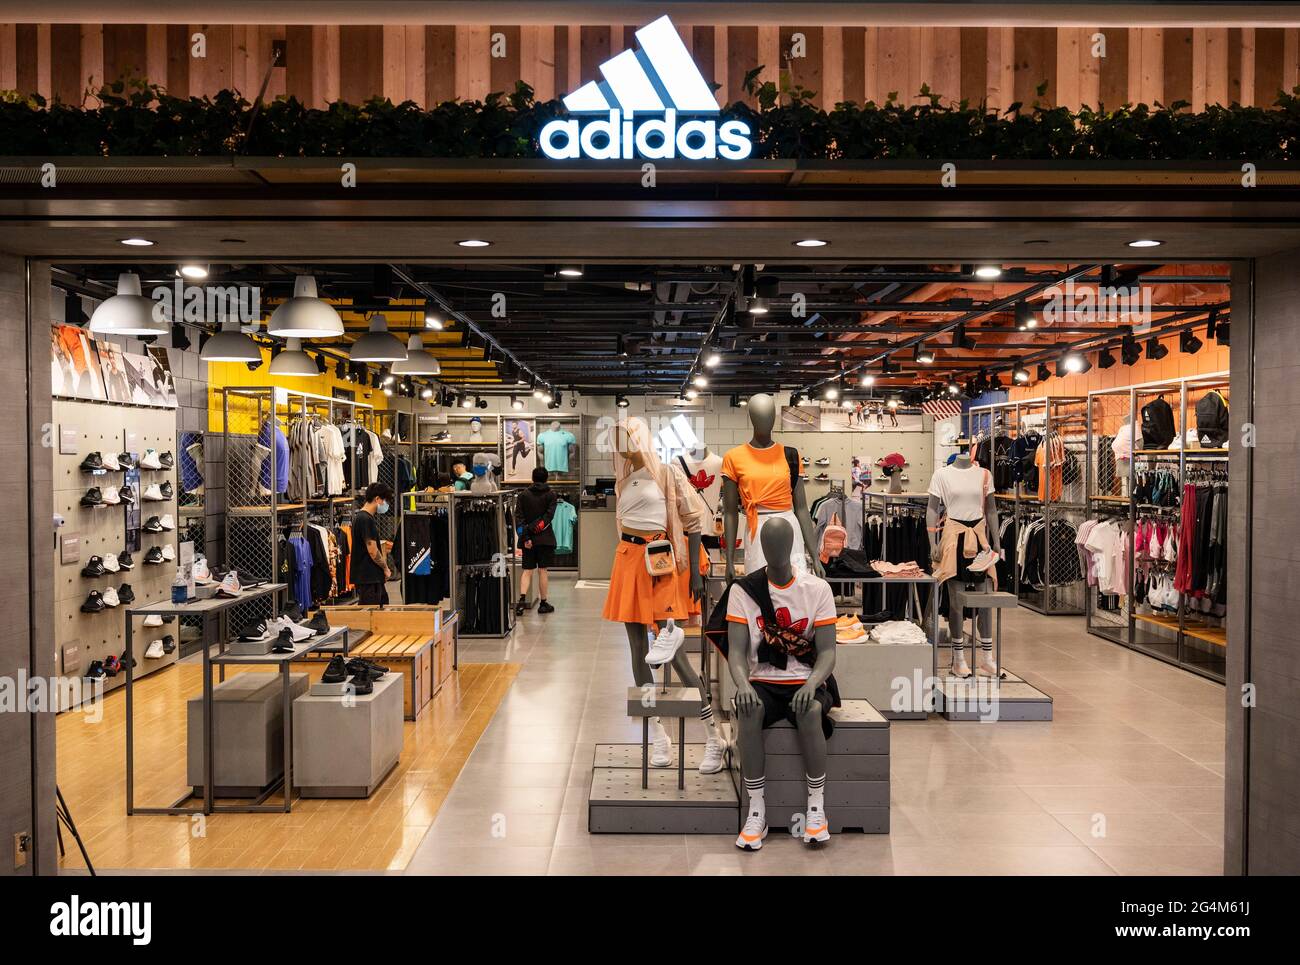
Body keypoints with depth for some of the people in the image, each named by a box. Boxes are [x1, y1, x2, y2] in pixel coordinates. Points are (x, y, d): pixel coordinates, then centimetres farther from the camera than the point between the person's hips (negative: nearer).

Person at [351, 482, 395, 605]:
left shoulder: (361, 516, 15)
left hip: (374, 577, 10)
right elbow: (372, 551, -19)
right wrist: (386, 568, -6)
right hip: (368, 578, -10)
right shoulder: (365, 519, -17)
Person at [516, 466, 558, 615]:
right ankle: (543, 603, 10)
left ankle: (522, 599, -12)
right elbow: (549, 515, -11)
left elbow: (520, 517, -3)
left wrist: (525, 537, -7)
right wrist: (535, 528, -11)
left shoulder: (524, 494, 5)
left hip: (529, 539, 2)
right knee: (542, 570, 4)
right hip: (545, 538, -2)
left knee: (527, 570, 6)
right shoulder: (551, 494, 0)